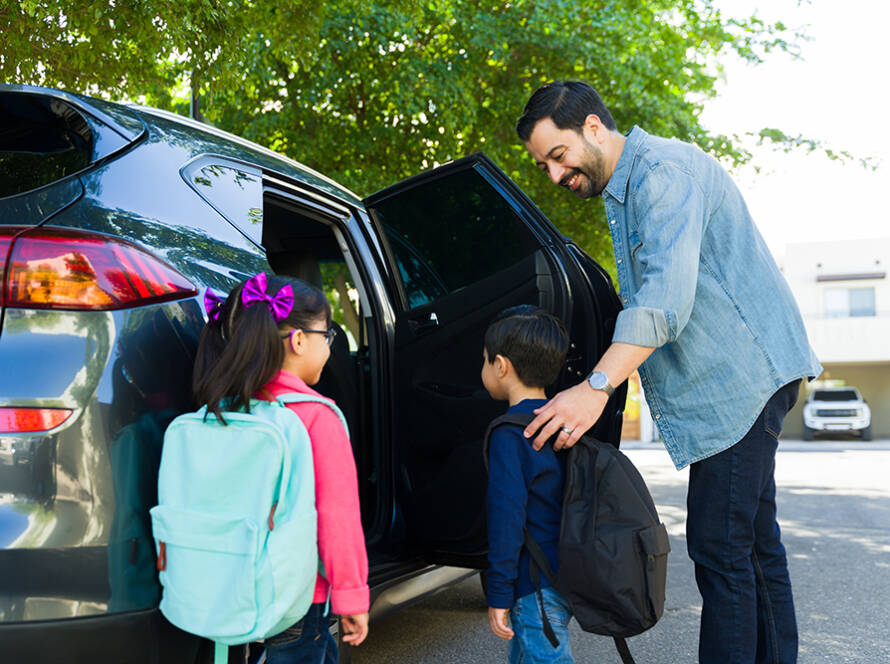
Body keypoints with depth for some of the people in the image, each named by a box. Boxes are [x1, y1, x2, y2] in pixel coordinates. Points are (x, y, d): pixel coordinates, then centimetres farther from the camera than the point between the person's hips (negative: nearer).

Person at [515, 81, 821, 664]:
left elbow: (669, 292, -28)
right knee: (754, 542, 16)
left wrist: (597, 386, -33)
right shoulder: (624, 189, 18)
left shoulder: (662, 169, -15)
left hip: (741, 376, -11)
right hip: (733, 382, 11)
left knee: (719, 548, -9)